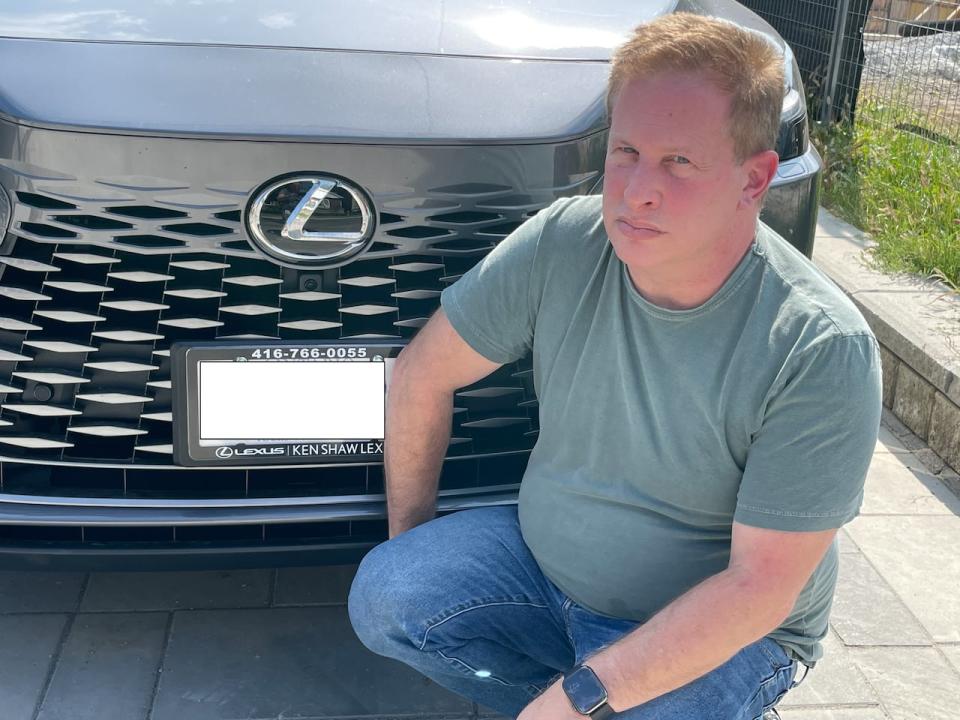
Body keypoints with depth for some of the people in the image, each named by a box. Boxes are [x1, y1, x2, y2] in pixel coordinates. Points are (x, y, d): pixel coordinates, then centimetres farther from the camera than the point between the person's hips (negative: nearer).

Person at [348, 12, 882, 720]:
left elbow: (760, 586, -23)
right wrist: (411, 535, 5)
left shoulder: (823, 350, -26)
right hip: (546, 557, 4)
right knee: (382, 596, -12)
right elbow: (424, 374, -2)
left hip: (719, 632, -4)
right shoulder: (560, 244, -16)